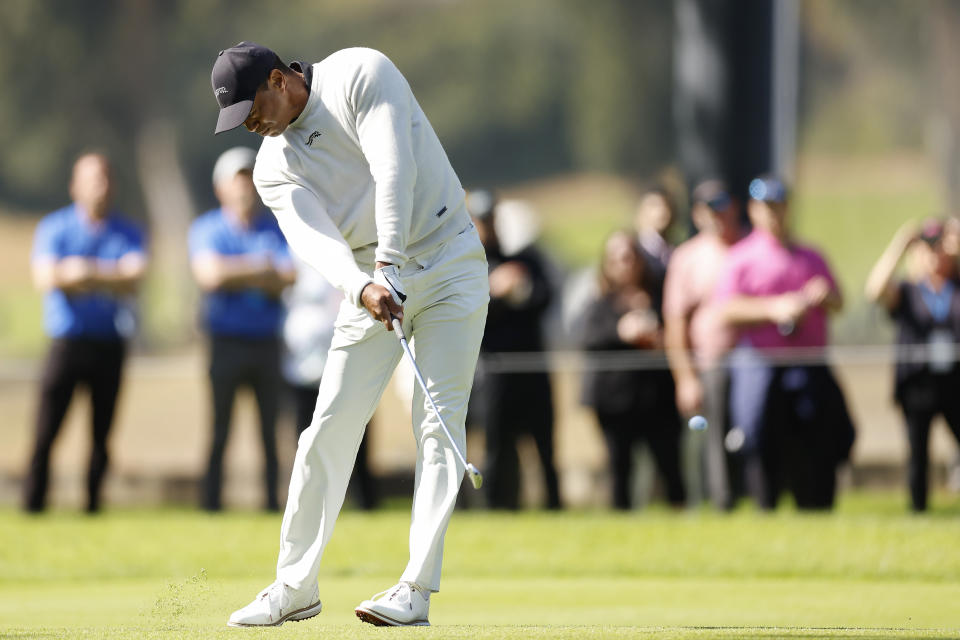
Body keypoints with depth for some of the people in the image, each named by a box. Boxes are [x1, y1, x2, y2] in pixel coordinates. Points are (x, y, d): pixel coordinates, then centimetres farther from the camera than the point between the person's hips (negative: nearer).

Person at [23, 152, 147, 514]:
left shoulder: (127, 233, 10)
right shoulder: (54, 228, 6)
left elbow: (133, 279, -5)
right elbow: (45, 278, -9)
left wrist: (87, 272, -14)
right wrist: (109, 278, -11)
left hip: (110, 344, 2)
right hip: (67, 343, -2)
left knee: (102, 433, 2)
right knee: (46, 432, -7)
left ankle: (93, 506, 8)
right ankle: (33, 505, -5)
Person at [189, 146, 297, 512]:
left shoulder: (276, 230, 11)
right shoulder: (207, 229, 5)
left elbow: (287, 278, -3)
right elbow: (209, 275, -12)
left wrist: (235, 276, -9)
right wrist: (259, 268, -7)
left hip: (266, 341, 2)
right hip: (226, 341, -2)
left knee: (270, 427, 1)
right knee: (219, 428, -4)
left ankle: (272, 501, 3)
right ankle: (211, 501, -3)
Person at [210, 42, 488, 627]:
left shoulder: (361, 75, -11)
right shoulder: (275, 166, 2)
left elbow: (394, 167, -22)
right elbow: (314, 239, -15)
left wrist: (390, 262, -31)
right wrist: (364, 288, -35)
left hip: (448, 265, -5)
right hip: (372, 281, 5)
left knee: (439, 423, -11)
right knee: (331, 424, -2)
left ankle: (417, 589, -15)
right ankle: (296, 587, 6)